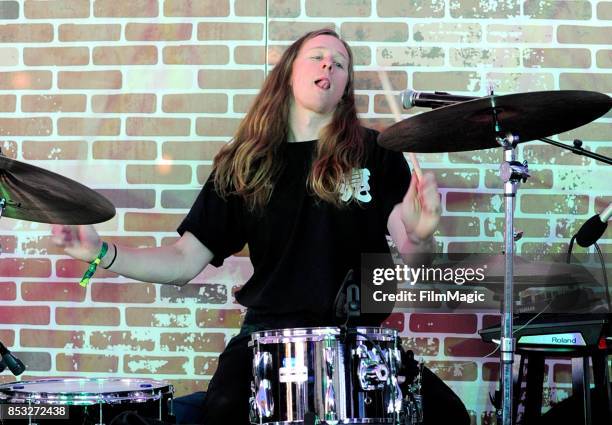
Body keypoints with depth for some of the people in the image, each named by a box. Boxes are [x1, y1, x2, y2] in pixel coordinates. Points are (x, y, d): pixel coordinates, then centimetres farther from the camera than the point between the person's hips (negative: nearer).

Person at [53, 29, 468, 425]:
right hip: (268, 329, 1)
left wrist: (419, 235, -27)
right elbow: (185, 261, 10)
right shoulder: (243, 165, 9)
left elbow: (407, 252, -3)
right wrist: (102, 253, -5)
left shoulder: (375, 153, 4)